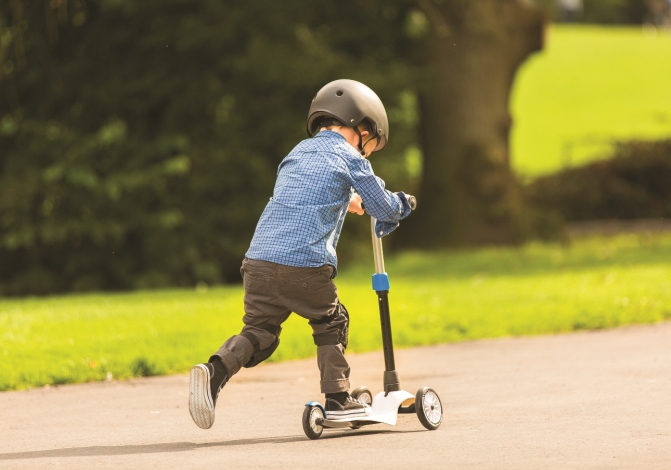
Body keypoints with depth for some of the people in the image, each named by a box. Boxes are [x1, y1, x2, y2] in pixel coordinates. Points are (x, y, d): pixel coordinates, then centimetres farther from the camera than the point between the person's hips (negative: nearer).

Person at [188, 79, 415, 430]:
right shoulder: (349, 158, 5)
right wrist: (400, 204, 34)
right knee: (330, 324, 15)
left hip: (258, 260, 5)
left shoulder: (299, 152, 24)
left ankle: (216, 371, -14)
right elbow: (383, 208, 12)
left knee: (259, 330, 9)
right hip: (305, 264, -5)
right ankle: (337, 399, 16)